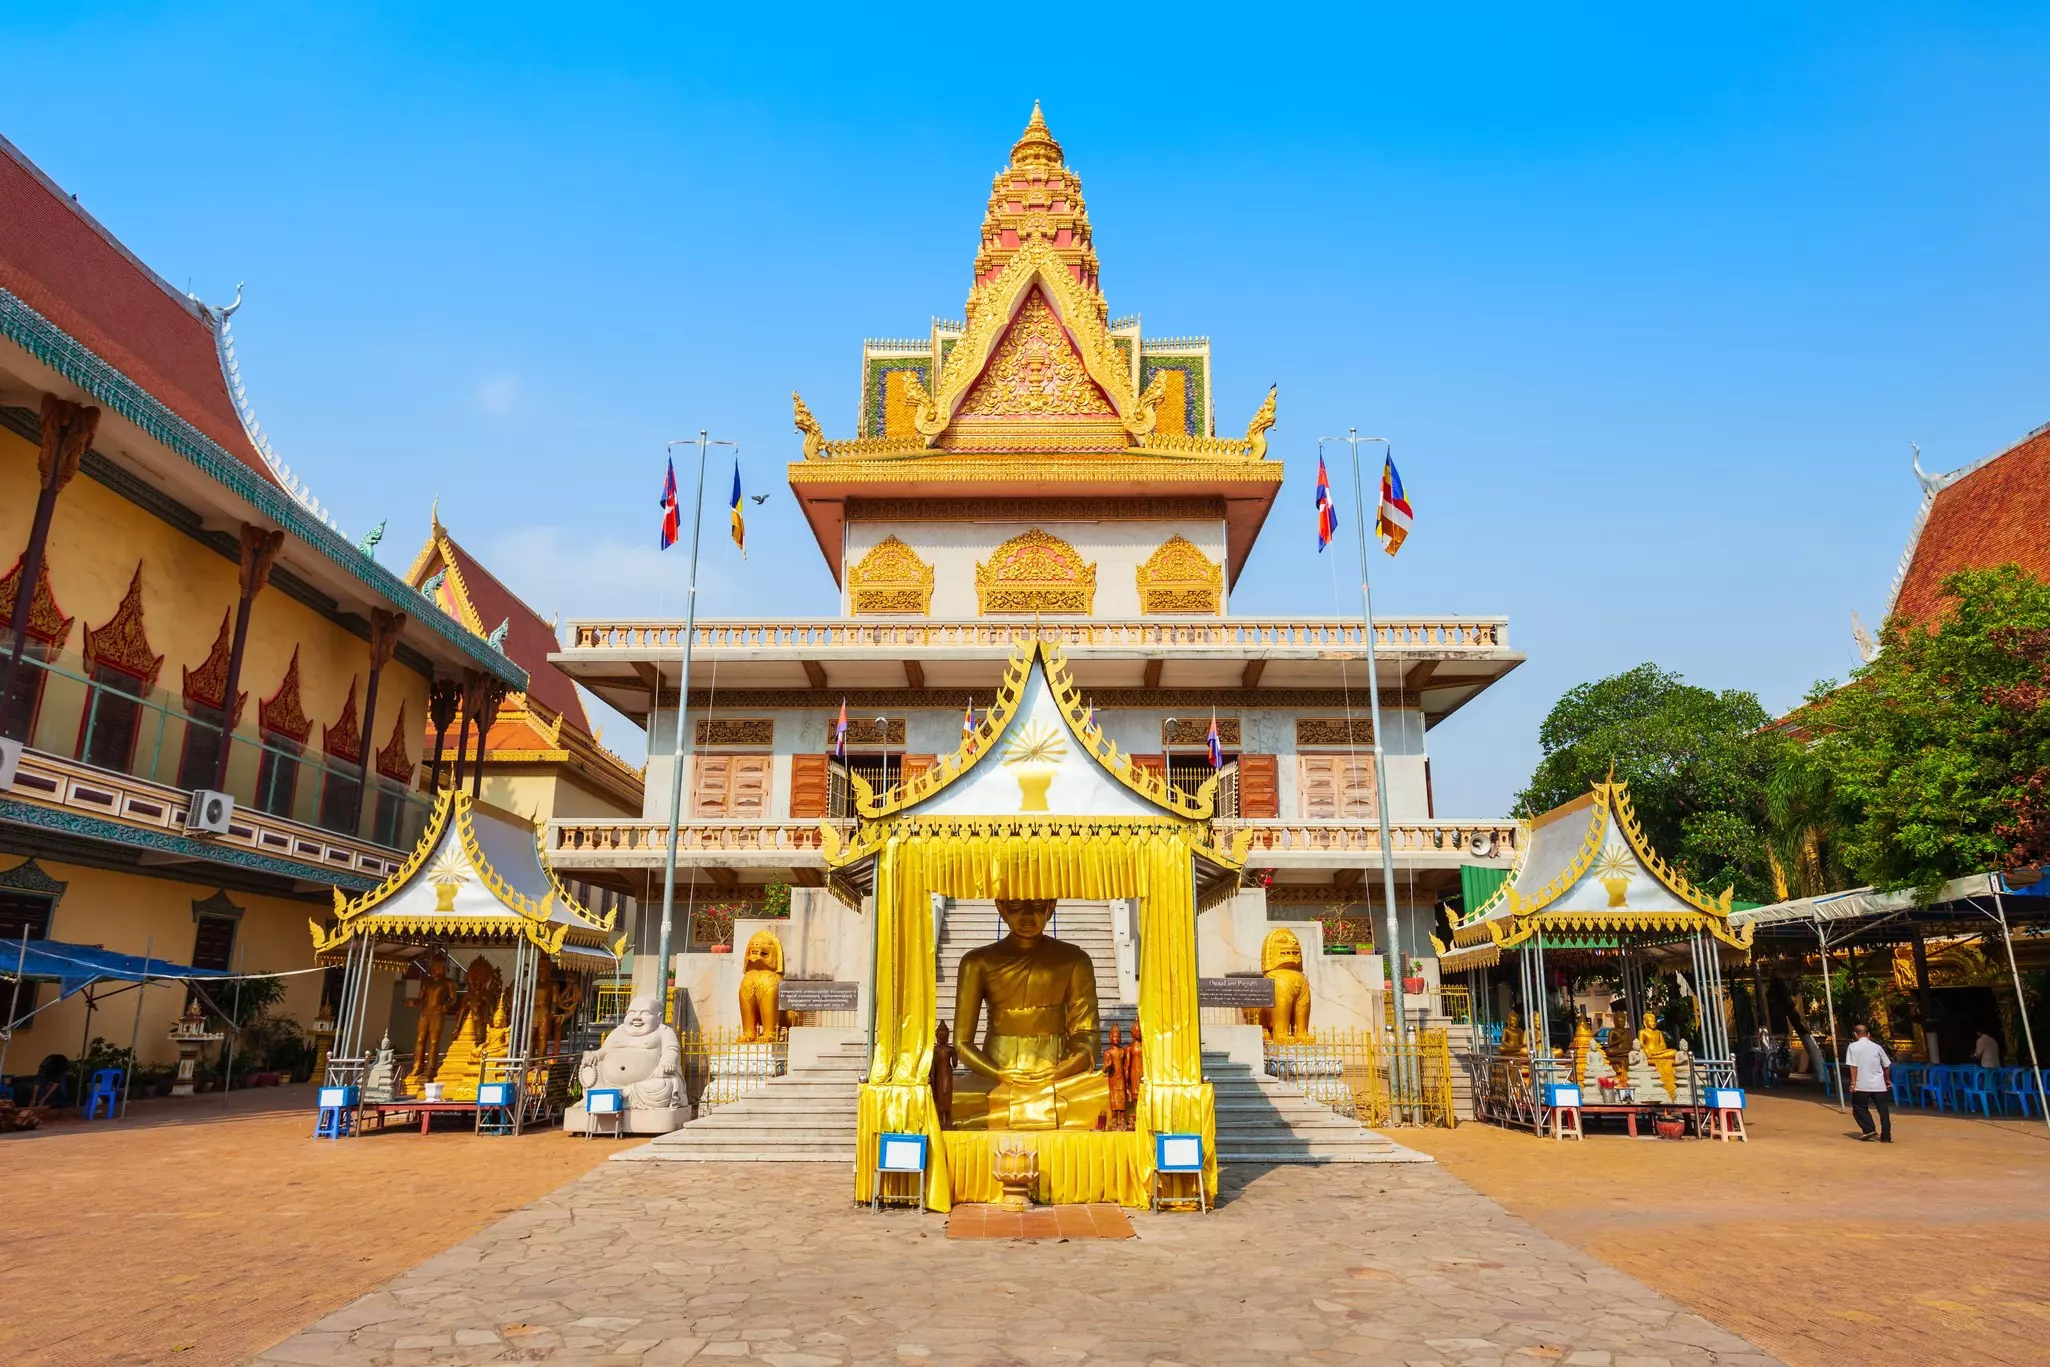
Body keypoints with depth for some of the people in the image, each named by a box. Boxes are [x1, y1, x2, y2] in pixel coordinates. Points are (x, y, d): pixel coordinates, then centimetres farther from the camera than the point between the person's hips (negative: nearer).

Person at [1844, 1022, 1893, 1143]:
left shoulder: (1853, 1046, -3)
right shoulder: (1876, 1046, 9)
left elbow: (1853, 1066, -10)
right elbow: (1886, 1065, 17)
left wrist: (1853, 1082, -8)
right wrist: (1887, 1080, 32)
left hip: (1862, 1084, -3)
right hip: (1879, 1084, 4)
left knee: (1859, 1107, 10)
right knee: (1883, 1109, 8)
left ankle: (1868, 1129, -3)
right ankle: (1886, 1136, 6)